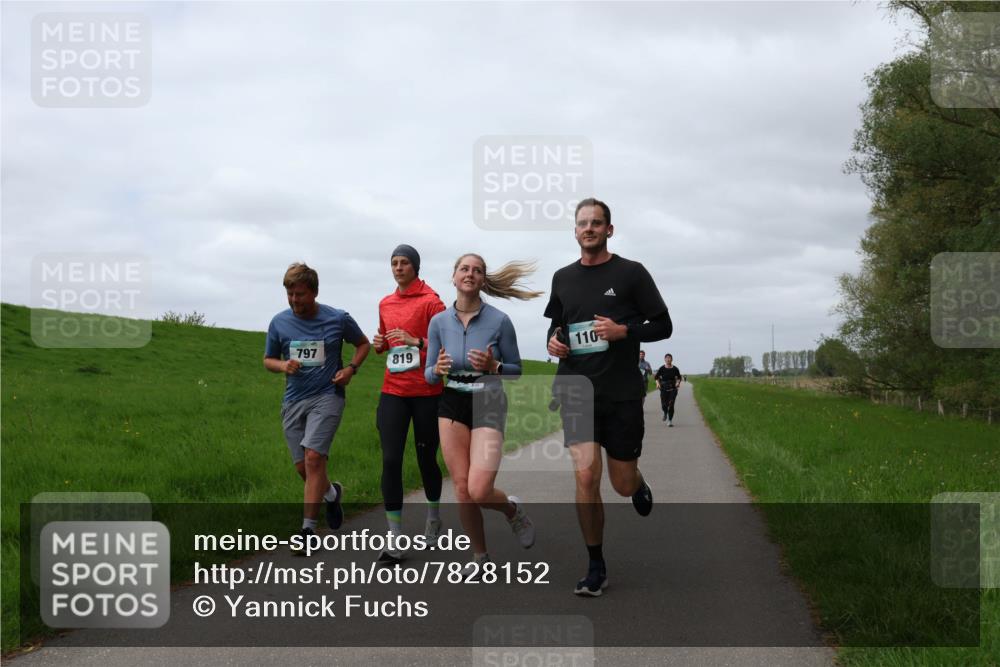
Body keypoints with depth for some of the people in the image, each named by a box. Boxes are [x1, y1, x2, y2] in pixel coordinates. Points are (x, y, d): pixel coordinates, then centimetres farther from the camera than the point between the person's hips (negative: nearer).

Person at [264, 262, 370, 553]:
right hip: (293, 400, 4)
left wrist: (351, 368, -4)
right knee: (302, 467, 6)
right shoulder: (279, 322, 2)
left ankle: (308, 529, -12)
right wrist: (283, 365, -9)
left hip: (327, 396, -4)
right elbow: (268, 360, 14)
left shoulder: (338, 319, -3)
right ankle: (332, 493, 40)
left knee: (313, 457, -19)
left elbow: (363, 344, 13)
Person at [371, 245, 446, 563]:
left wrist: (415, 341, -21)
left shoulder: (430, 301, -5)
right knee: (390, 460, -7)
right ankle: (395, 540, -4)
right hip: (393, 391, 4)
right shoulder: (385, 304, 12)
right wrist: (379, 344, 4)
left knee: (426, 457, 8)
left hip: (427, 393, -4)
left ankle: (433, 518, 35)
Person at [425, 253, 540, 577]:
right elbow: (429, 374, 6)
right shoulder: (439, 322, 0)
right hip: (452, 406, 3)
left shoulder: (499, 321, -8)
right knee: (462, 490, 2)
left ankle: (512, 508, 18)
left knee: (478, 491, -17)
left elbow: (516, 370, 1)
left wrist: (493, 366, -19)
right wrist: (438, 368, -16)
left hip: (488, 405, -3)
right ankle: (480, 555, 23)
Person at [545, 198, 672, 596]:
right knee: (586, 476, -12)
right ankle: (595, 567, 2)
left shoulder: (631, 273, -1)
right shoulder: (563, 278, 10)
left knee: (622, 485, 5)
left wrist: (624, 331, -17)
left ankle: (638, 484, 46)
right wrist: (553, 340, 1)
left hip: (622, 394, -2)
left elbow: (663, 326, 0)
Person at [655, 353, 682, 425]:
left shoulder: (675, 369, -1)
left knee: (671, 405, -9)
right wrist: (658, 383, -10)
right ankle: (665, 413, 33)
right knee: (664, 405, -4)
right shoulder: (662, 368, -2)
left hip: (673, 389, 0)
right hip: (664, 389, 0)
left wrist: (678, 382, -8)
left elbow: (679, 377, 11)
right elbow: (656, 377, 7)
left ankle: (670, 421, 1)